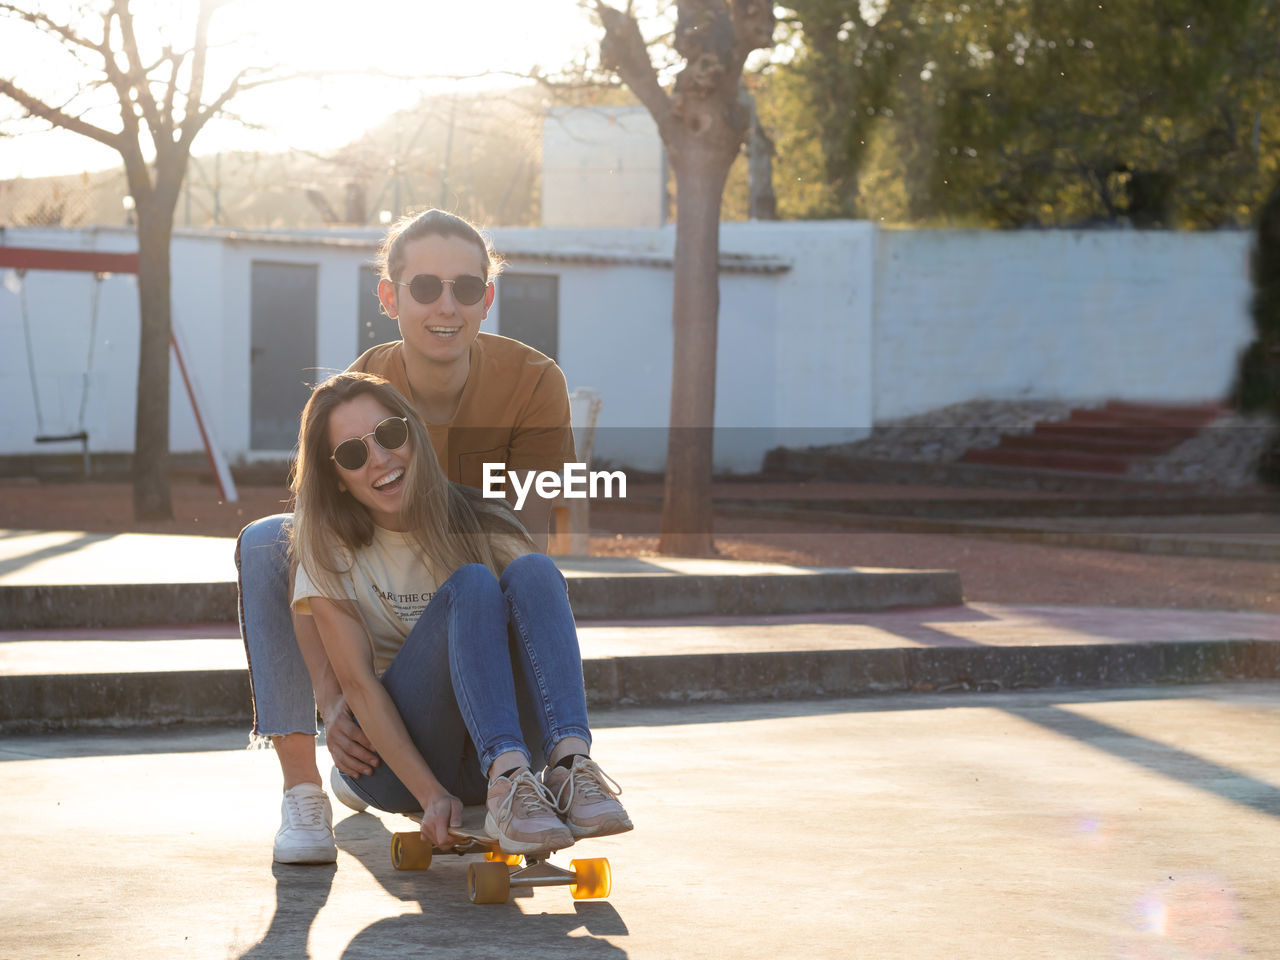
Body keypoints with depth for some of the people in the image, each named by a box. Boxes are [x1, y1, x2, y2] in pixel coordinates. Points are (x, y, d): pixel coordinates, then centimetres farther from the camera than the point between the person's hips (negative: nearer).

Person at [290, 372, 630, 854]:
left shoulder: (483, 524, 2)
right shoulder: (331, 550, -2)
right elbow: (358, 683, -11)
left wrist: (566, 743, -24)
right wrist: (430, 795, -24)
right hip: (393, 759, -2)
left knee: (531, 571, -23)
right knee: (471, 585, -26)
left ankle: (570, 763, -43)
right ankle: (509, 782, -46)